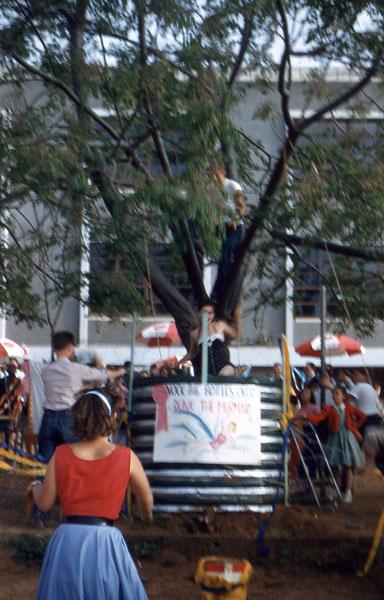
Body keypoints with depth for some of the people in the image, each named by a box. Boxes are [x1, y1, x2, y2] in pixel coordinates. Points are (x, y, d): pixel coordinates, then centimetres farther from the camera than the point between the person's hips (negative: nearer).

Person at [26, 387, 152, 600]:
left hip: (68, 542, 1)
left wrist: (35, 487, 25)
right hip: (106, 542, -1)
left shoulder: (61, 455, -4)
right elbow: (146, 502, 6)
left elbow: (45, 503, 3)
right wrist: (148, 516, 29)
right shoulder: (127, 457, -6)